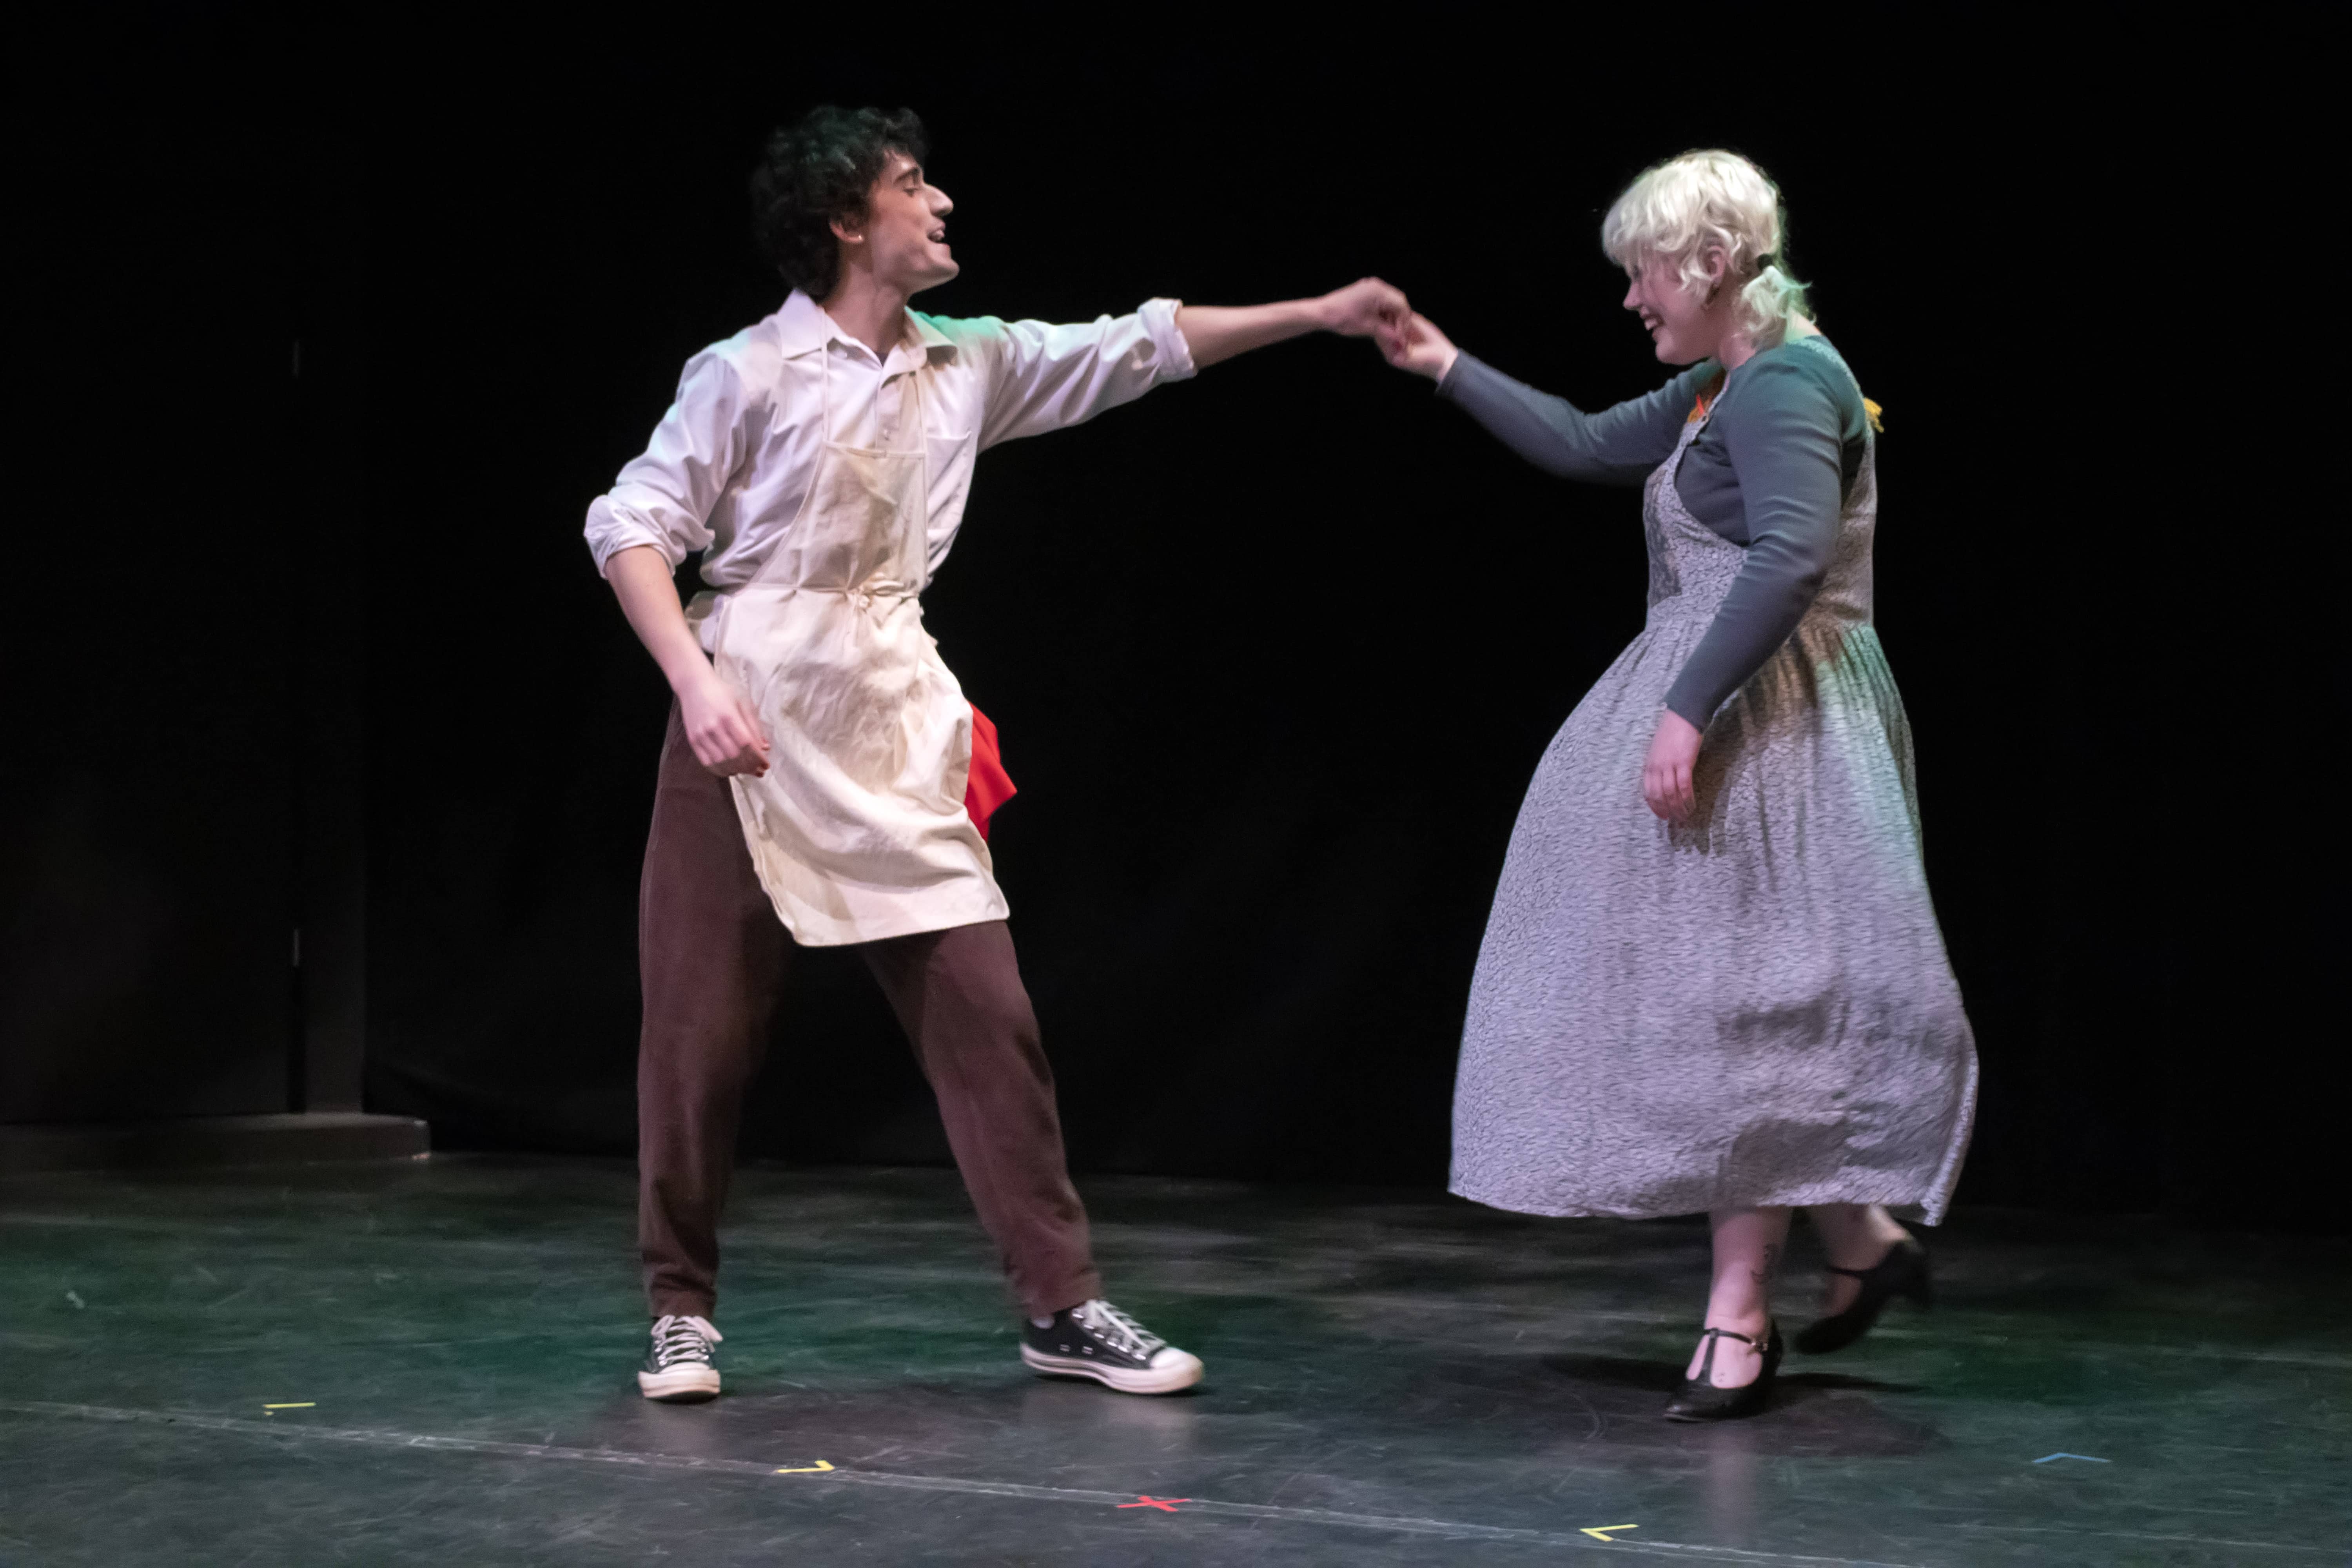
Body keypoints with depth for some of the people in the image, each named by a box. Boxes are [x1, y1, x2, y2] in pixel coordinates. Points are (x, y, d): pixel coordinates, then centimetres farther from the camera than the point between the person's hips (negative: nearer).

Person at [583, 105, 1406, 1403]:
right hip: (752, 712, -5)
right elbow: (632, 527, -7)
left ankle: (1061, 1305, 6)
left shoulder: (969, 365, 10)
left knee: (985, 1009, 0)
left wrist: (1320, 314, 14)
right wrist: (696, 681, -19)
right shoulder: (750, 373, -7)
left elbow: (1134, 348, 15)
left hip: (892, 724, 5)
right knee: (703, 1026, 0)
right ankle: (681, 1311, 15)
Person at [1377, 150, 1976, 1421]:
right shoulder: (1718, 389, 16)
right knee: (1719, 1000, 12)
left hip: (1766, 722, -10)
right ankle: (1864, 1240, 20)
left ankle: (1739, 1317, 0)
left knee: (1738, 1002, -6)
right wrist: (1449, 371, 25)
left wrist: (1685, 712, -29)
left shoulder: (1784, 386, -15)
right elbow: (1586, 445, 27)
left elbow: (1787, 561, -26)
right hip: (1722, 707, 10)